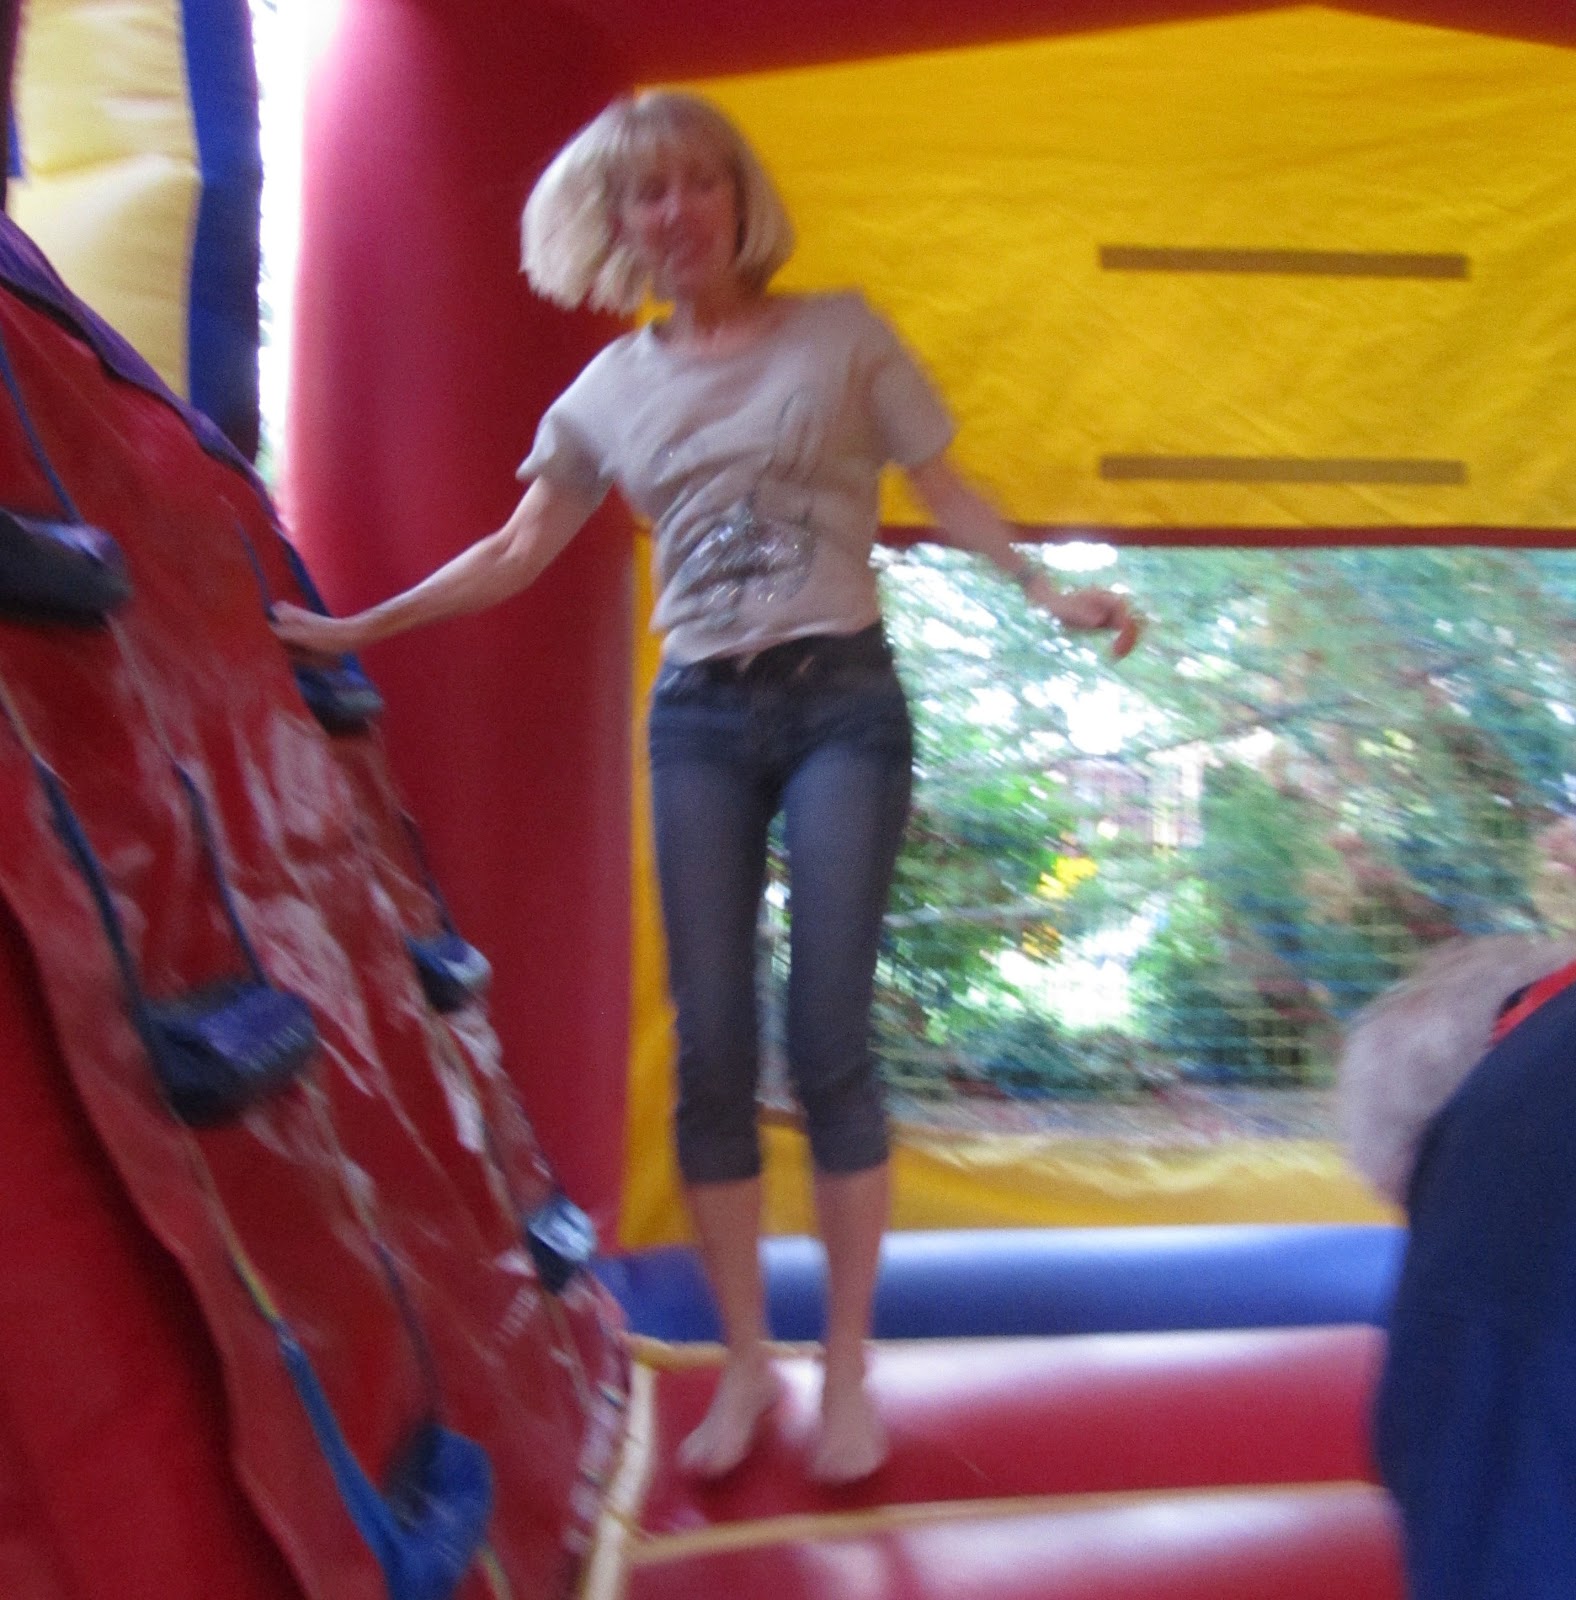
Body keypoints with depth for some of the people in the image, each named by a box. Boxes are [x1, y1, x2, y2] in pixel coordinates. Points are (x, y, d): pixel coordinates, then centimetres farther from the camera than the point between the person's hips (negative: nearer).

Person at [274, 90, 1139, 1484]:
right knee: (711, 1050, 1)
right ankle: (746, 1364, 16)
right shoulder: (612, 388, 11)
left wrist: (1054, 594, -7)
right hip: (699, 721, 3)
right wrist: (357, 628, 14)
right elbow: (515, 555, 17)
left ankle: (847, 1372, 10)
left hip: (841, 701, -2)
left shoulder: (841, 333, 5)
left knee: (829, 1039, -6)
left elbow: (946, 493, 6)